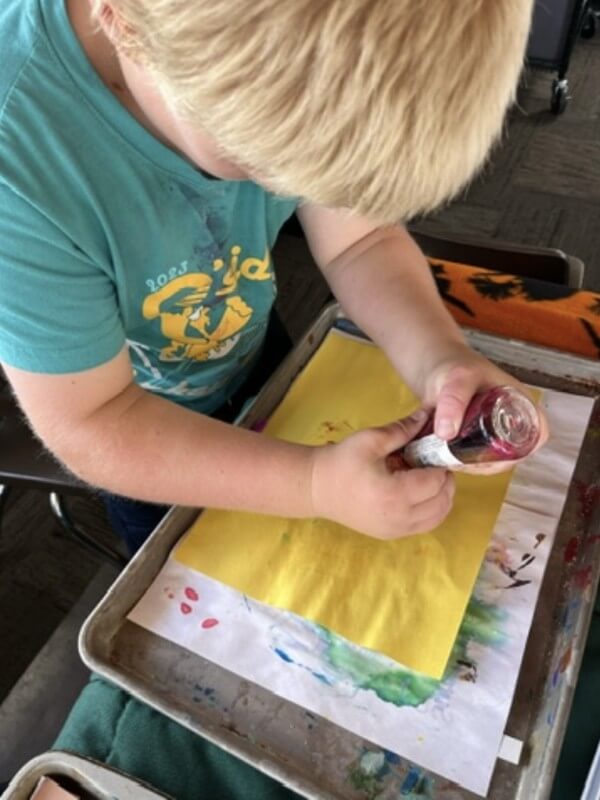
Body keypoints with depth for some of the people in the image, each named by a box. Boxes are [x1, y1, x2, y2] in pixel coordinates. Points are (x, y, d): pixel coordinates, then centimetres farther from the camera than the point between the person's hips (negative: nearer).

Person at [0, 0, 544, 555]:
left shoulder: (305, 57, -24)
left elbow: (363, 241, -15)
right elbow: (88, 426, -31)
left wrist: (439, 358, -34)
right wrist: (314, 485, -38)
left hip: (254, 355, 4)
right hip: (134, 426, -3)